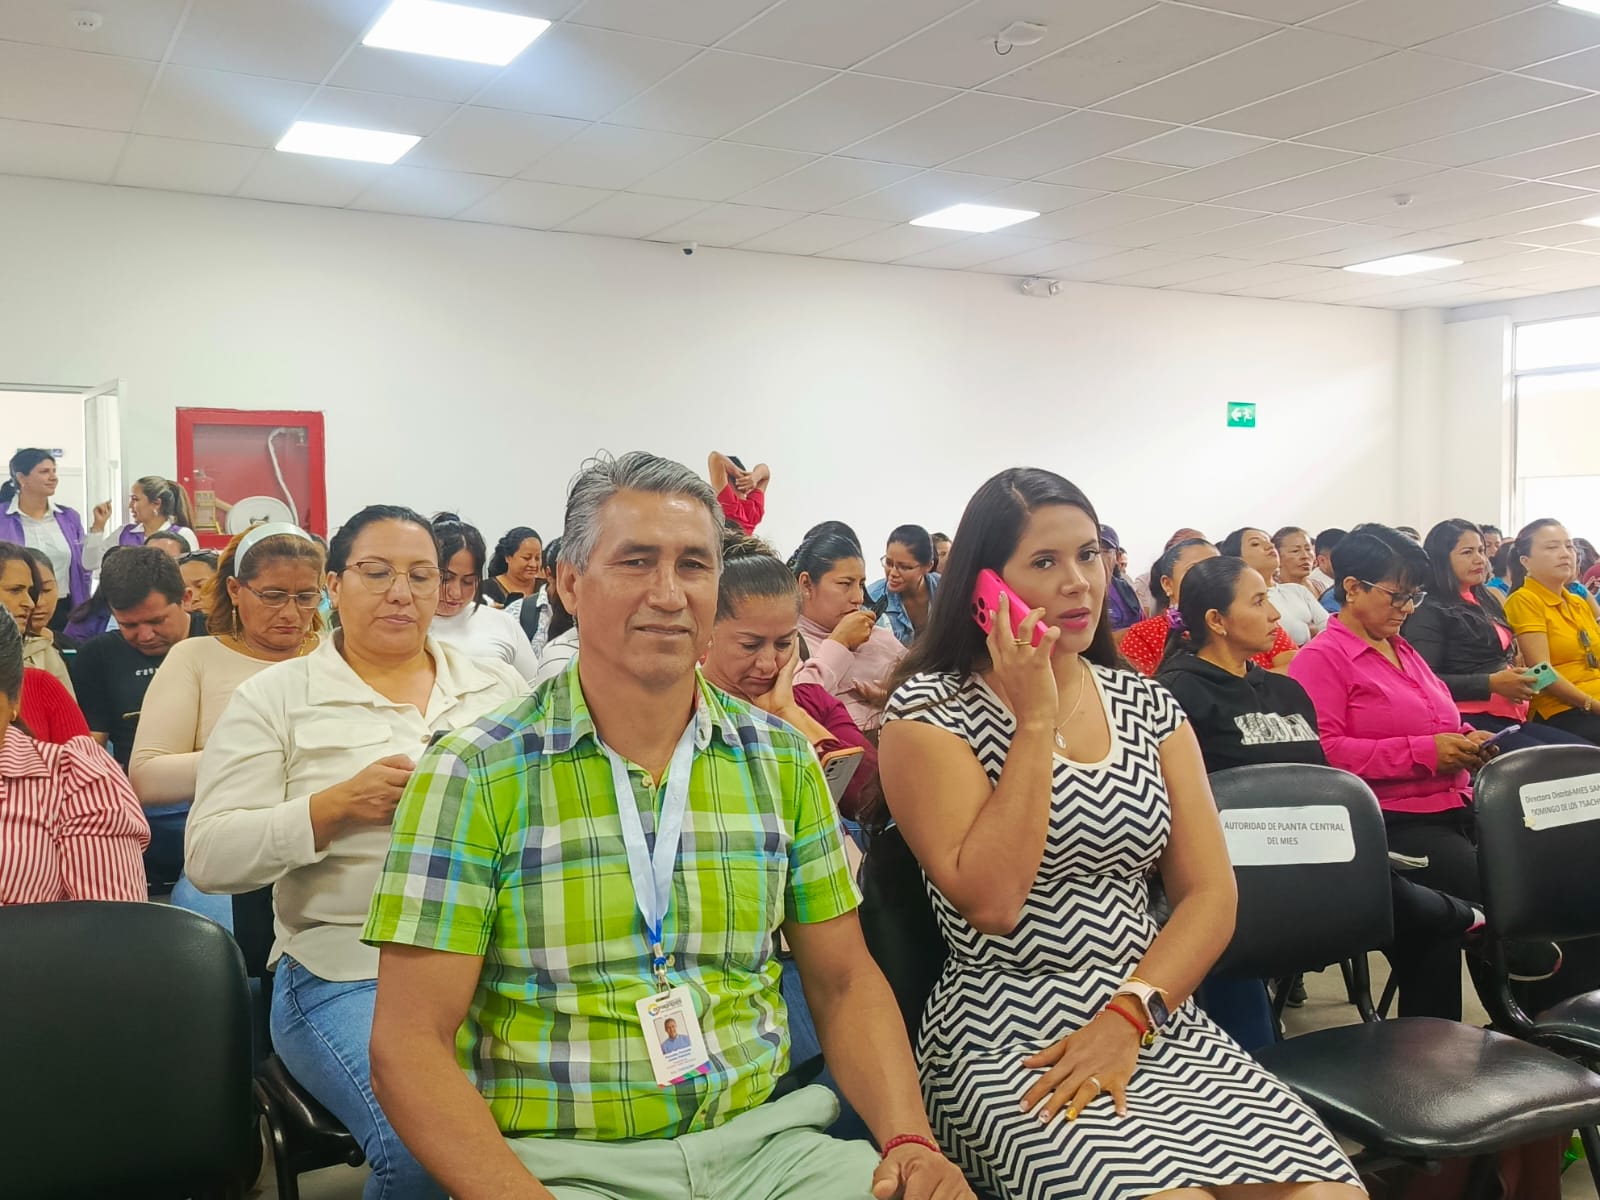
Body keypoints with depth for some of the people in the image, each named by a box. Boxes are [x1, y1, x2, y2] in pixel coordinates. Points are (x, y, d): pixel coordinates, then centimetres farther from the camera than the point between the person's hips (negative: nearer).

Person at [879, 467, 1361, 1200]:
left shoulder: (1147, 706, 9)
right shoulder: (930, 711, -5)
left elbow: (1211, 897, 5)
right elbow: (990, 903, -16)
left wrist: (1127, 1016, -11)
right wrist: (1036, 720, -15)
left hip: (1154, 1024, 4)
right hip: (1008, 1044, -4)